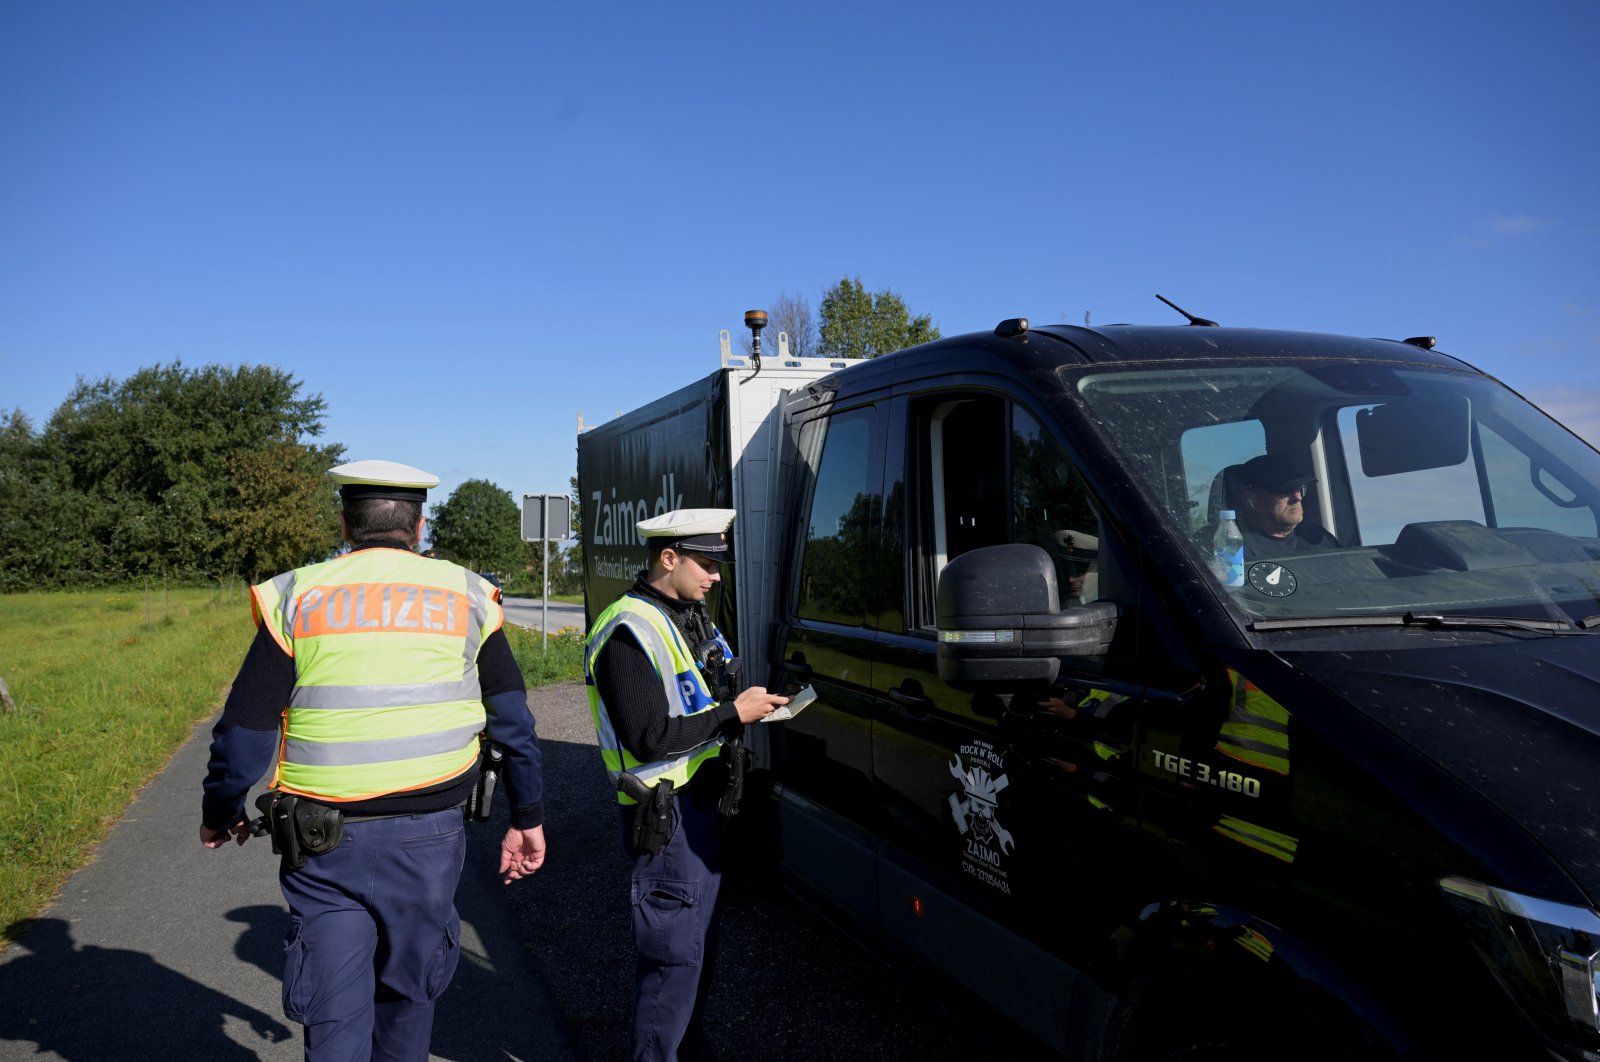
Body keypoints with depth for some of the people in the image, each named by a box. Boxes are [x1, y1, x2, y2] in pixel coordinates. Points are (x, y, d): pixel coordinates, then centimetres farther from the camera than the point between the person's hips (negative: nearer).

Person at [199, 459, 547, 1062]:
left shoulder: (300, 597, 0)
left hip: (324, 847, -1)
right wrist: (527, 817, 15)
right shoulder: (463, 597, 4)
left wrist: (220, 817, 17)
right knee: (406, 997, 20)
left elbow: (244, 728, 0)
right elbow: (512, 720, 6)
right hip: (428, 837, 1)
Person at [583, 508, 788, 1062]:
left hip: (698, 799, 10)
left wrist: (749, 701, 4)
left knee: (700, 941, 20)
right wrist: (734, 713, -21)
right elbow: (650, 739, -24)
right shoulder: (629, 632, -20)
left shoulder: (688, 617, 11)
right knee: (675, 952, -3)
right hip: (663, 812, -10)